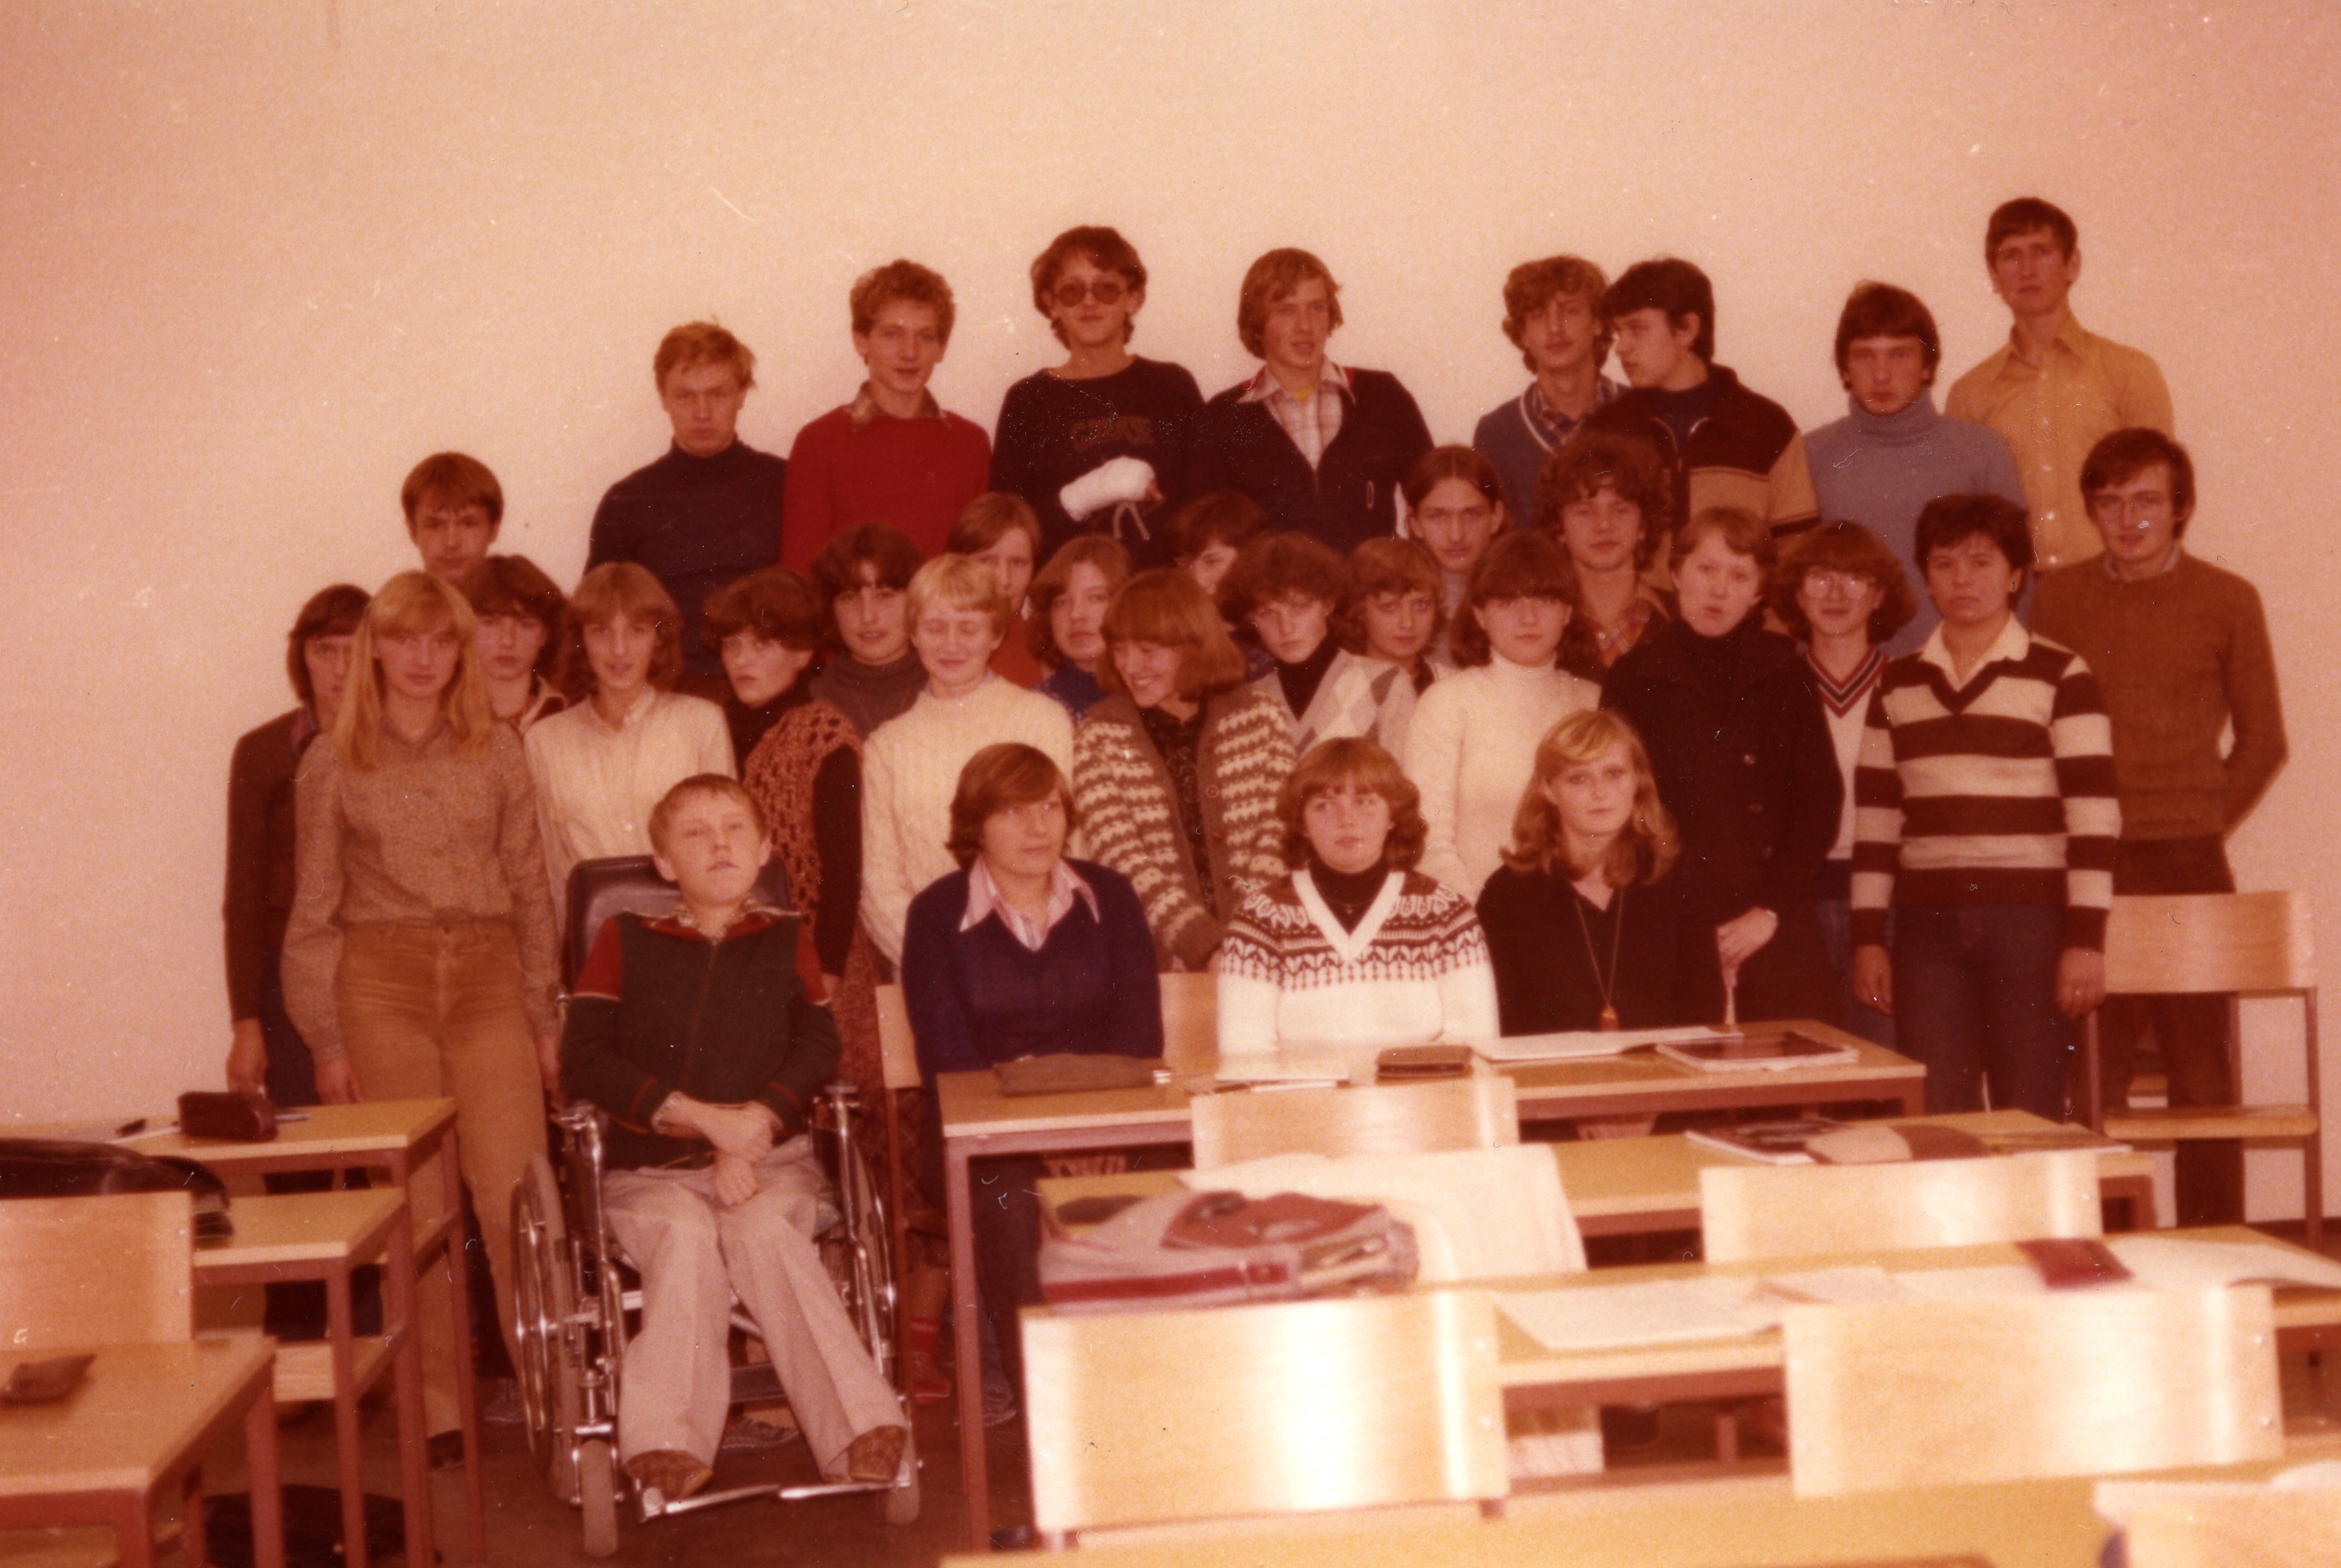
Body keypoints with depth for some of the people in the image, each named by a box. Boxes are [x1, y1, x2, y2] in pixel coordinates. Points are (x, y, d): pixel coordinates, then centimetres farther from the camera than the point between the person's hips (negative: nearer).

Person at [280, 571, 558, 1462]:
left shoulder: (496, 751, 8)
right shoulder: (331, 764, 5)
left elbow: (530, 889, 11)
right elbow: (313, 913, 7)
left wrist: (544, 1018, 8)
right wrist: (326, 1042, 3)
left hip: (488, 978, 1)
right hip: (381, 983, 0)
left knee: (517, 1199, -7)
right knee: (414, 1204, 2)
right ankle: (438, 1407, 12)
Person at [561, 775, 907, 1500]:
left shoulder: (788, 942, 17)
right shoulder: (625, 940, 12)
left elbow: (819, 1048, 3)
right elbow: (581, 1061, 1)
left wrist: (754, 1126, -16)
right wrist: (701, 1116, -10)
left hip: (774, 1161, 0)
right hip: (650, 1169, 0)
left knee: (761, 1229, -33)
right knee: (685, 1235, -34)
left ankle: (862, 1433, -42)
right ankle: (667, 1443, -42)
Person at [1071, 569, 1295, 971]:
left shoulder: (1262, 716, 9)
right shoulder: (1098, 739, 5)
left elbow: (1279, 832, 3)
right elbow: (1124, 862, -5)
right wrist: (1209, 945, -16)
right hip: (1162, 960, -1)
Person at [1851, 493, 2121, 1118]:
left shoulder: (2060, 677, 0)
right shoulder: (1898, 685, 12)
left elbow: (2094, 815, -5)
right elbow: (1876, 816, 13)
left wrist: (2087, 940, -10)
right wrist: (1867, 938, 8)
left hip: (2030, 921, -3)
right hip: (1926, 925, 3)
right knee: (1934, 1120, -1)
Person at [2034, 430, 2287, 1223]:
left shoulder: (2228, 601, 4)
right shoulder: (2058, 597, 7)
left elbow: (2262, 741, 10)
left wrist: (2201, 827, 5)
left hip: (2189, 865, 0)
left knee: (2200, 1071, 1)